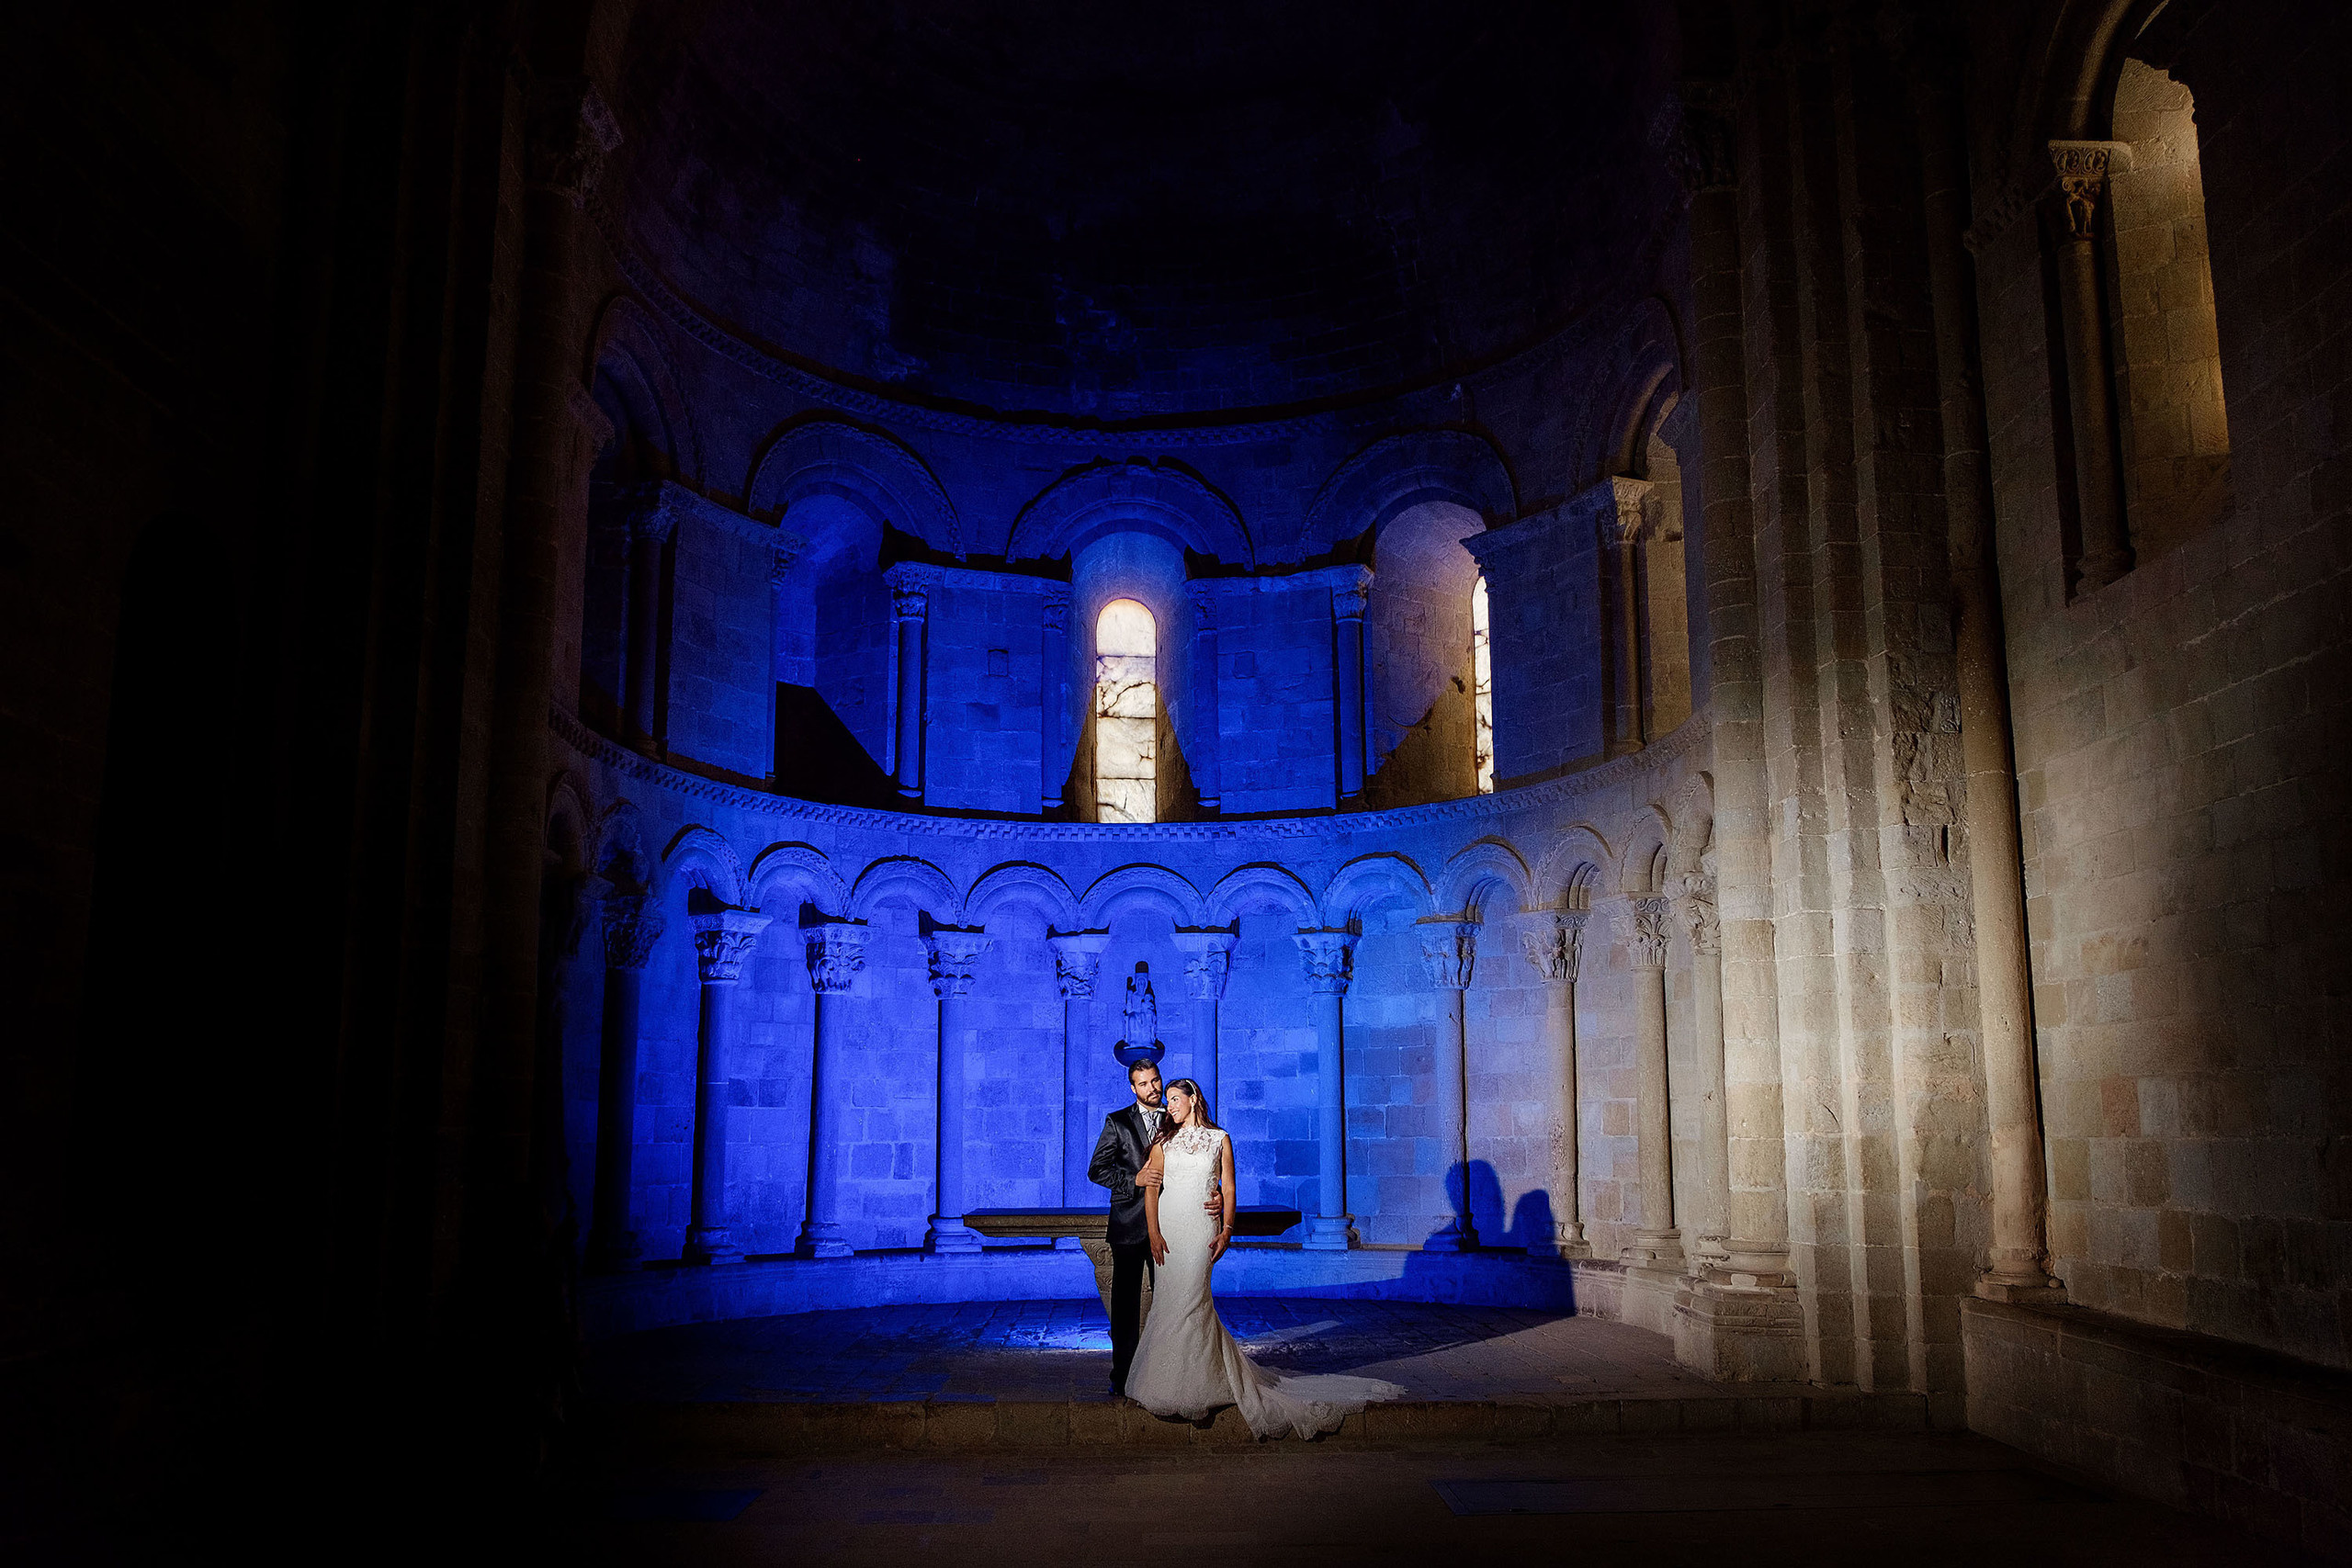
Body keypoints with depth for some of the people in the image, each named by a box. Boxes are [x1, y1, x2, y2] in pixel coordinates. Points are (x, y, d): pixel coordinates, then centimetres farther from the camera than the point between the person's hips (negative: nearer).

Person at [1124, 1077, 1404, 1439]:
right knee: (1170, 1298, 1)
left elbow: (1229, 1188, 5)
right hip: (1167, 1224, 2)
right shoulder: (1164, 1139, 9)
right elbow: (1151, 1187, 3)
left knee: (1189, 1298, -9)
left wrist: (1226, 1230, -6)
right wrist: (1153, 1232, -8)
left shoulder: (1219, 1139, 7)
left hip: (1201, 1226, -2)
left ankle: (1188, 1385, 0)